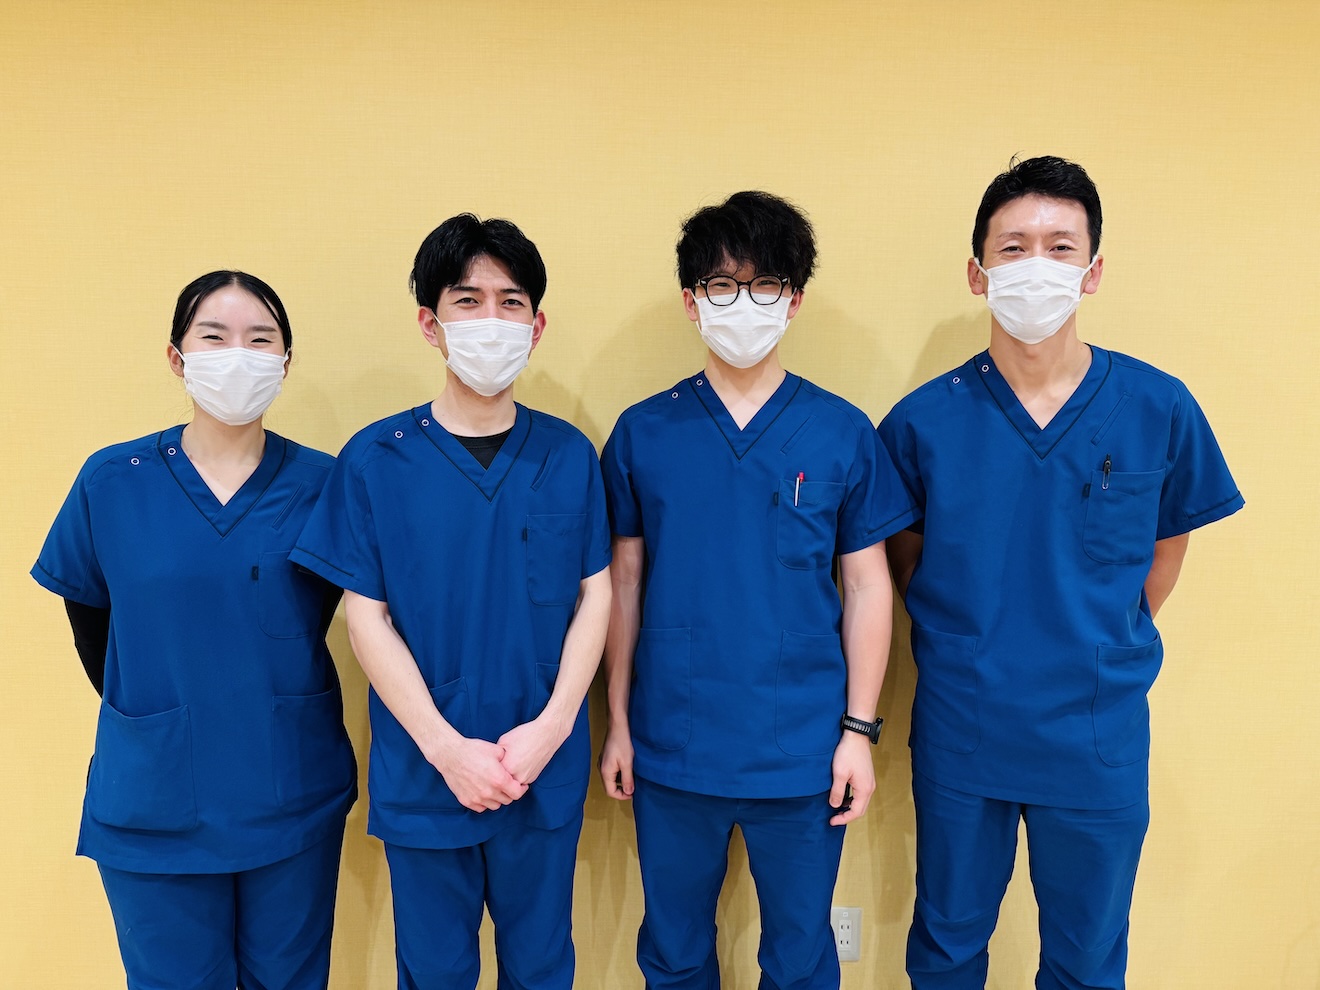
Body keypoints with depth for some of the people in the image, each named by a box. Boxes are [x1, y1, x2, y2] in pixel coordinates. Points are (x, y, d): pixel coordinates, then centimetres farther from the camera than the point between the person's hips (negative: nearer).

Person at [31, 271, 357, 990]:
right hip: (155, 801, 0)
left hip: (293, 798, 1)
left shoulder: (319, 483, -5)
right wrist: (140, 711, 7)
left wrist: (277, 684, 4)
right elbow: (88, 614, 8)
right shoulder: (111, 481, -4)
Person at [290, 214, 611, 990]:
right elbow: (368, 618, -6)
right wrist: (446, 747, -12)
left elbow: (595, 596, 0)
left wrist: (550, 728, -11)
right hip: (423, 773, -1)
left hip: (547, 772, 1)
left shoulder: (569, 455, -3)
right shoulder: (375, 460, -7)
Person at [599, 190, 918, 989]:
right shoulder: (643, 433, -2)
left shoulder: (843, 433, -4)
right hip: (672, 748, 1)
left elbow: (868, 587, 0)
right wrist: (618, 722, 4)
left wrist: (859, 729, -2)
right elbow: (624, 584, 3)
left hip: (803, 752, 0)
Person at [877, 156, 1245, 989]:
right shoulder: (925, 419, -10)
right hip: (960, 732, 0)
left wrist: (1103, 655, 7)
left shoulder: (1160, 411, -8)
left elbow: (1165, 550, 7)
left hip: (1100, 739, 1)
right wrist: (968, 649, 4)